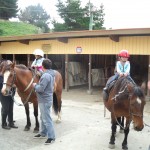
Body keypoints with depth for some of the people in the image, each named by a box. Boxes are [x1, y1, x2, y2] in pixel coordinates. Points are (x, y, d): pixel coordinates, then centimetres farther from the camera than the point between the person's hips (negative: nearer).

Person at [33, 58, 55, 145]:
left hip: (45, 100, -10)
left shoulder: (46, 75, -23)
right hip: (46, 99, 10)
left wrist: (35, 85, -8)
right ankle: (43, 133, 33)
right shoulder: (50, 74, 8)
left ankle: (51, 137, 4)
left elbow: (40, 89, -26)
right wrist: (38, 84, 14)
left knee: (47, 119, -3)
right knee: (43, 117, 21)